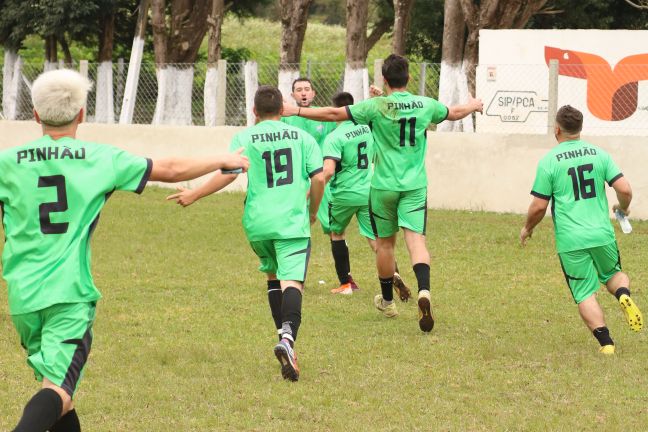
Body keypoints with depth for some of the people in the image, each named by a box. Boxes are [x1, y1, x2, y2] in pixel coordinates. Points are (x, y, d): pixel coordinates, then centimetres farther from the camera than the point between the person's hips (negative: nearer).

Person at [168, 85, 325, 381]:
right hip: (293, 222, -1)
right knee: (292, 281, -12)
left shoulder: (244, 138, 4)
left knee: (272, 275, 24)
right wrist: (313, 212, 18)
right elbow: (318, 178, 2)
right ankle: (288, 337, -38)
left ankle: (285, 336, 20)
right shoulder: (302, 137, 8)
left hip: (257, 222, 1)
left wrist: (194, 195, 1)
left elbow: (229, 173, -7)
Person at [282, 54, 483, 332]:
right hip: (415, 185, 1)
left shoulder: (376, 106, -10)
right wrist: (473, 106, 45)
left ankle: (387, 301, 29)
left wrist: (297, 111, -1)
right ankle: (424, 291, -33)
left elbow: (334, 114, -11)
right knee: (416, 238, -7)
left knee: (385, 242, 14)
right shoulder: (426, 105, 1)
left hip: (384, 185, -1)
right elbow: (455, 113, 22)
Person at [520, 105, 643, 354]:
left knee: (585, 294, 5)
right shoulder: (599, 154, 3)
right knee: (613, 274, 25)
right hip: (602, 235, 2)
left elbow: (539, 206, -4)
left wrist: (527, 228, 16)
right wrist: (623, 208, 21)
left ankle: (606, 342, -8)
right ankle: (624, 295, -9)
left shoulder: (548, 162, -4)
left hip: (571, 242, -2)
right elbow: (625, 190, -2)